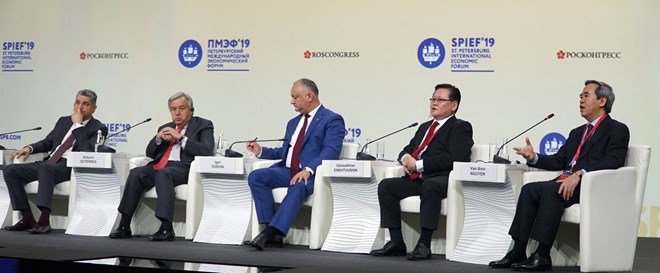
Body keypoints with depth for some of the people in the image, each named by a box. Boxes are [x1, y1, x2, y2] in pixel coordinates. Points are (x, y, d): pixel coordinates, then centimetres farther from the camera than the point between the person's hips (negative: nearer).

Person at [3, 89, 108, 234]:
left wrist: (78, 125, -9)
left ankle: (44, 221, -42)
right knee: (10, 170, -11)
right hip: (48, 163, 7)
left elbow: (88, 151, -13)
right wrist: (29, 148, 7)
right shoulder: (64, 121, 23)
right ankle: (27, 219, -11)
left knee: (46, 167, -39)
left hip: (70, 167, -7)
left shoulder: (98, 128, 4)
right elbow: (47, 142, 26)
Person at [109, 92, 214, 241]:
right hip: (159, 166, 5)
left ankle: (166, 228, -42)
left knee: (163, 174, -37)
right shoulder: (165, 128, 28)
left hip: (183, 167, -5)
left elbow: (207, 151, -6)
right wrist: (158, 138, 4)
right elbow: (150, 153, 24)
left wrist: (181, 137, -10)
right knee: (136, 173, -24)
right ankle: (124, 226, -25)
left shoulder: (203, 125, 11)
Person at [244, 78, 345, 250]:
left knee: (298, 187, -39)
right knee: (255, 177, -18)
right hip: (287, 171, 7)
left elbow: (330, 152, -13)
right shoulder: (293, 122, 27)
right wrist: (261, 151, 13)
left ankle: (270, 233, -44)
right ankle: (272, 231, -24)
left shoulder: (332, 120, 1)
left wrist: (308, 170, -27)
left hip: (311, 173, -7)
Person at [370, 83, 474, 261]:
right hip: (416, 180, 8)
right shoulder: (425, 127, 28)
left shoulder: (461, 127, 3)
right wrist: (405, 158, 2)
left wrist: (418, 165, -14)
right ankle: (396, 242, -16)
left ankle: (424, 244, -39)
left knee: (430, 186, -39)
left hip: (442, 180, -8)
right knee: (386, 185, -14)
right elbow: (407, 149, 29)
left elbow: (452, 158, -13)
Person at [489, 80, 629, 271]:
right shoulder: (577, 132, 29)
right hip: (566, 182, 8)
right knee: (529, 189, -17)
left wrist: (579, 174, -27)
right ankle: (518, 252, -21)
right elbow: (559, 161, 22)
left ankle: (542, 256, -32)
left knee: (551, 190, -32)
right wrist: (534, 158, 2)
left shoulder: (617, 130, 2)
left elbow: (612, 162, -15)